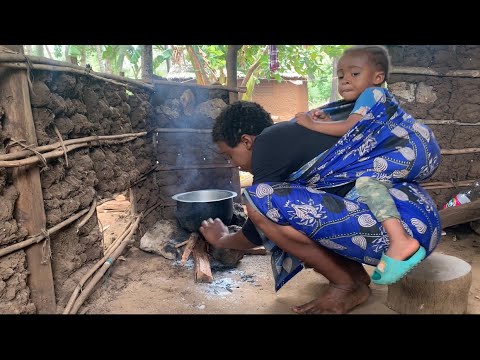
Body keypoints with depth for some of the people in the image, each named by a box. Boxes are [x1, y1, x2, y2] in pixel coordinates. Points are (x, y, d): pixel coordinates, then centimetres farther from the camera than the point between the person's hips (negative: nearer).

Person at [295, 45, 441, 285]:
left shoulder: (372, 93, -6)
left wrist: (313, 124, -14)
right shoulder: (364, 102, 23)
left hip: (420, 147, -11)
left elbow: (351, 128, -20)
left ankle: (400, 242, -41)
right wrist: (327, 120, -1)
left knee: (367, 180, -31)